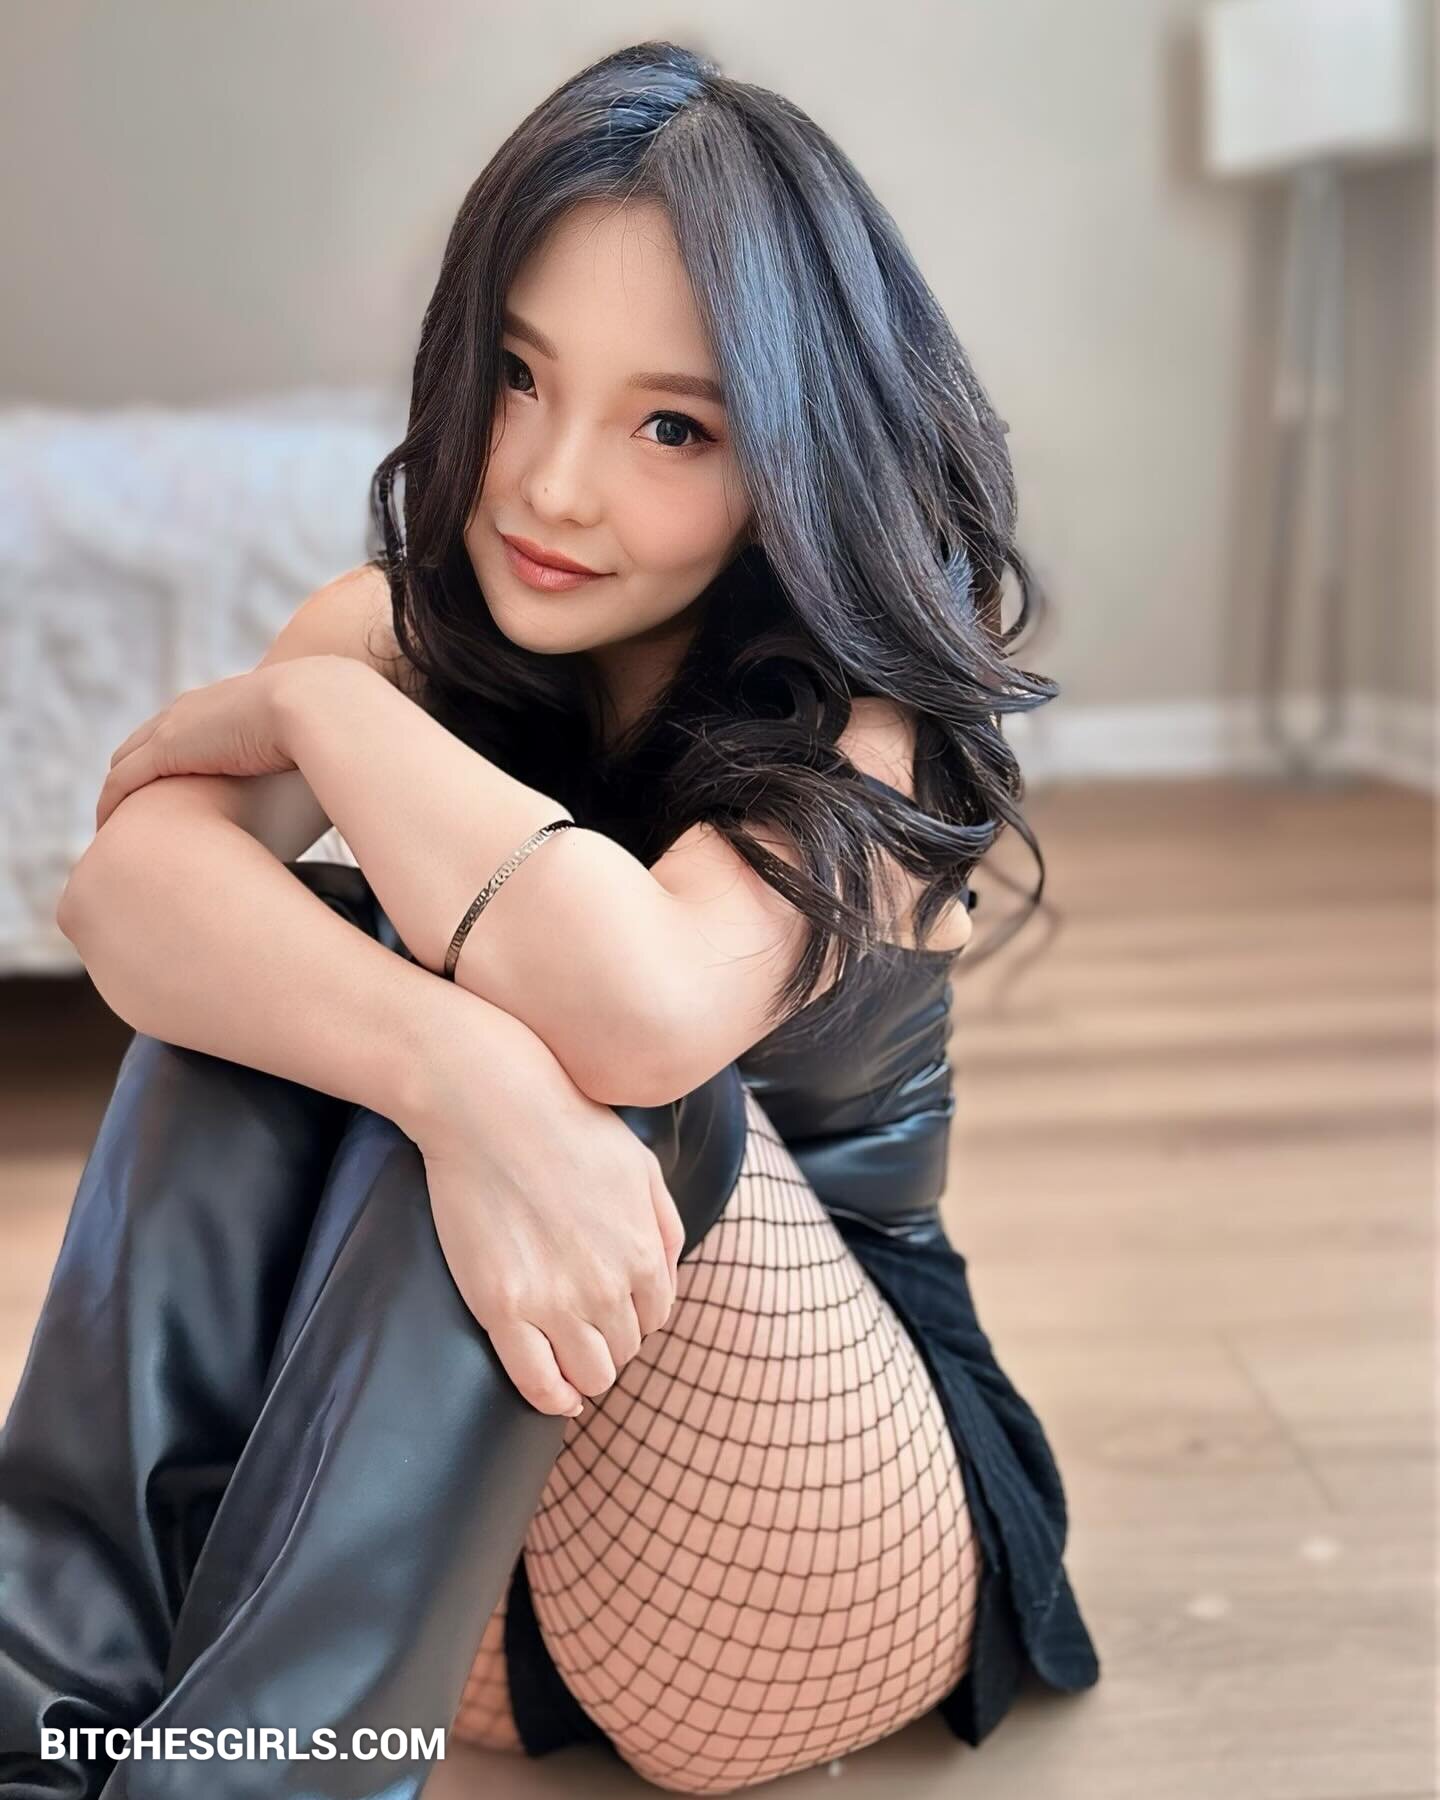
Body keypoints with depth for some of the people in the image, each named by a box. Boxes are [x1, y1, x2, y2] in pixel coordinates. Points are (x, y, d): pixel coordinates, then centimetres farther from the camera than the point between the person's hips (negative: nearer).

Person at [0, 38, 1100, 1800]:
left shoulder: (867, 727, -17)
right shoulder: (405, 626, -4)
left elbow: (638, 999, -39)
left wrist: (308, 703, -22)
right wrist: (458, 1072, -45)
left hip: (806, 1573, -3)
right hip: (448, 1514, 4)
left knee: (586, 1049, -31)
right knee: (270, 957, -21)